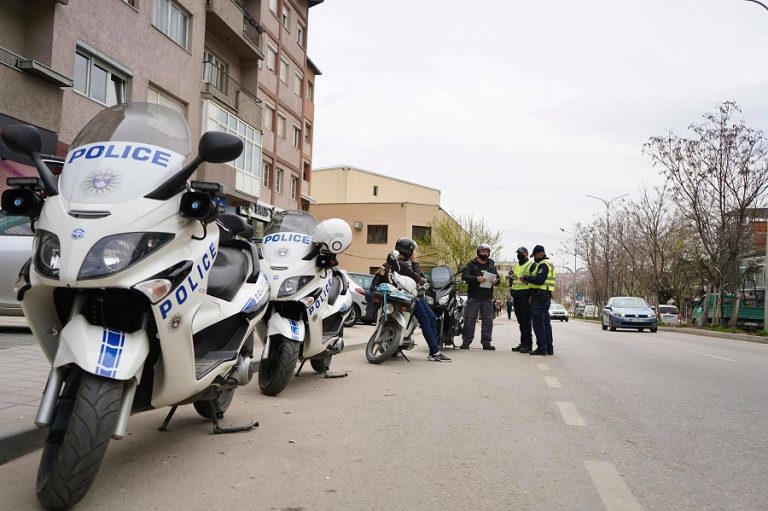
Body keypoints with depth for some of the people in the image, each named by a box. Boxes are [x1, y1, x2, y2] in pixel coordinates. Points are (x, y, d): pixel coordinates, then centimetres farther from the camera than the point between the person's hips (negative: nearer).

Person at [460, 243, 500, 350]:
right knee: (470, 319, -4)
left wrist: (496, 280, -7)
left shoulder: (492, 265, 16)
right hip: (473, 297, -4)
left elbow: (497, 277, 18)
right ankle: (466, 342, 1)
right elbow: (464, 276, -9)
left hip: (488, 297, 4)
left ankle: (486, 342, 11)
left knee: (488, 320, 4)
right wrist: (476, 279, -23)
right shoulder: (471, 264, 2)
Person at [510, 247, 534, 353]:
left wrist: (532, 295, -19)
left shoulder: (531, 265, -4)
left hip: (526, 296, -8)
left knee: (526, 321, -9)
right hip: (517, 296, 8)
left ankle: (528, 345, -6)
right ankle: (523, 343, 16)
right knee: (521, 321, 10)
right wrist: (512, 289, 17)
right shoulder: (517, 266, 22)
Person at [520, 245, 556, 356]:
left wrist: (525, 278, -13)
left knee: (538, 322, -7)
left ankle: (542, 348, -8)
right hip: (546, 296, 10)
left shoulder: (543, 265, -13)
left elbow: (539, 280, -23)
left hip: (539, 296, -10)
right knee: (545, 321, 12)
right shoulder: (549, 264, 21)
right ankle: (549, 348, 15)